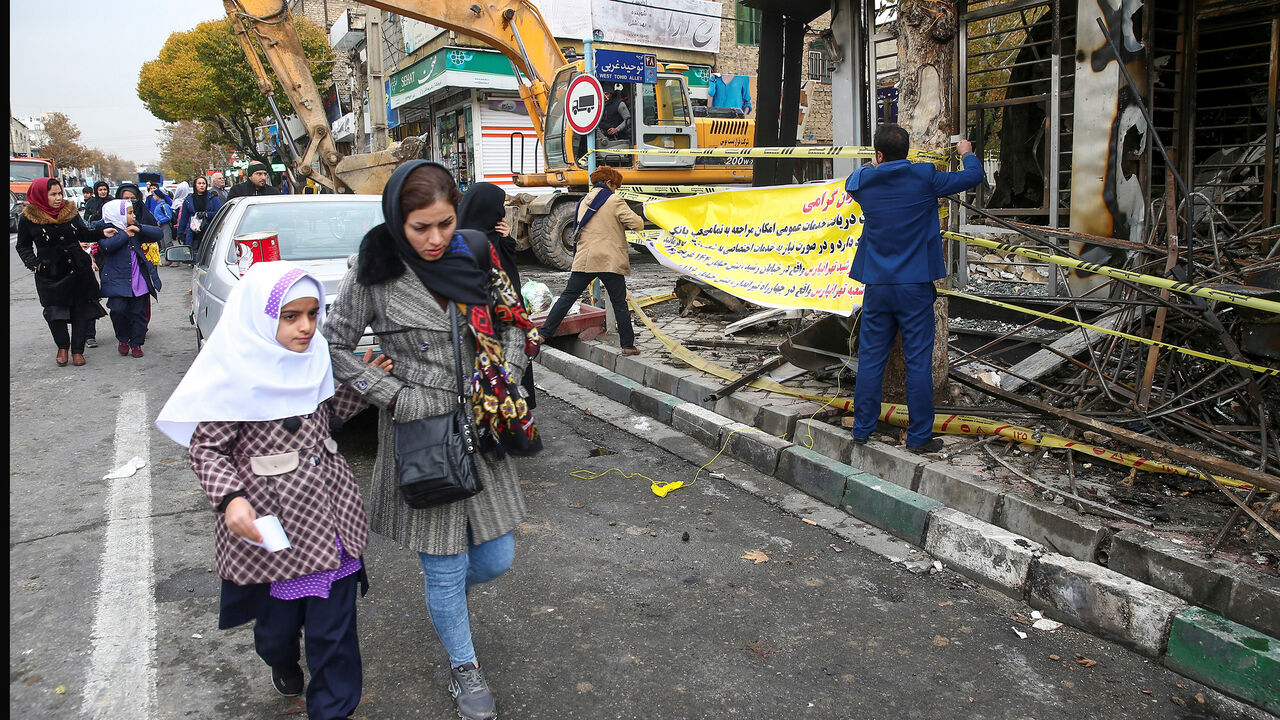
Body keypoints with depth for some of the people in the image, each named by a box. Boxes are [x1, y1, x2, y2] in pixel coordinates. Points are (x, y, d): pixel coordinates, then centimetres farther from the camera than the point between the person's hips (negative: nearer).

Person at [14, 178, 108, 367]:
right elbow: (23, 246, 9)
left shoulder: (70, 211, 6)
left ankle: (77, 350, 11)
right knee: (55, 311, -4)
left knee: (81, 309, 0)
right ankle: (62, 347, 18)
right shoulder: (28, 218, -1)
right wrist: (33, 263, -6)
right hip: (49, 274, -2)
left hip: (78, 269, 2)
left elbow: (83, 234, 13)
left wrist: (102, 233, -4)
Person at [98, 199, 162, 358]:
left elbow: (157, 233, 8)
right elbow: (106, 245, -21)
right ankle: (123, 340, 7)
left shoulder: (135, 229, 13)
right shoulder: (107, 230, -2)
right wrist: (125, 235, -13)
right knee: (118, 309, -16)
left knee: (138, 313, 4)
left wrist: (139, 229, -6)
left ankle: (136, 343, 16)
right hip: (117, 280, -4)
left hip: (139, 280, 4)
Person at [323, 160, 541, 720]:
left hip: (484, 426, 4)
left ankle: (441, 592, 48)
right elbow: (335, 347, -4)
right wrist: (394, 397, -12)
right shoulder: (375, 273, -11)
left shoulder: (474, 254, -1)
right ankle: (462, 666, 34)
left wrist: (503, 379, -3)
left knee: (496, 558, 13)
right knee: (446, 566, 7)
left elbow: (514, 325, 11)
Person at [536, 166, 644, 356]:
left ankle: (544, 333, 6)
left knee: (567, 296, 8)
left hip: (584, 260, 5)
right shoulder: (614, 201, -5)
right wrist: (636, 219, 14)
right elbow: (637, 224, -10)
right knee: (619, 303, 4)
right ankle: (627, 345, 8)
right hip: (610, 261, -4)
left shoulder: (584, 202, 13)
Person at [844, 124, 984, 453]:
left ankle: (862, 429, 19)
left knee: (870, 358, 11)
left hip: (877, 287, 3)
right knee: (918, 361, 3)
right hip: (915, 286, -2)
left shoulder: (865, 182, 0)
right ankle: (919, 436, 10)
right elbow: (973, 176, 6)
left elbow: (851, 181, 25)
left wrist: (875, 166, 40)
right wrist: (967, 153, 26)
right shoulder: (924, 178, -7)